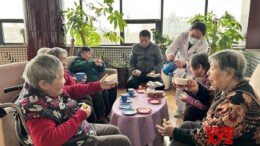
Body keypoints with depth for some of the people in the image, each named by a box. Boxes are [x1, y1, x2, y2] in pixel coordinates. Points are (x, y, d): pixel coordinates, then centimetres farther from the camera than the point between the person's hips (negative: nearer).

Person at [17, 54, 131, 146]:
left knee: (114, 130, 25)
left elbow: (72, 90, 11)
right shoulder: (35, 106, -32)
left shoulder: (50, 90, -6)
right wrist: (80, 116, -33)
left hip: (83, 128, 9)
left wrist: (99, 85, 4)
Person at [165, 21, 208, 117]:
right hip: (179, 67, 3)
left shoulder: (204, 44, -30)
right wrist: (170, 55, -58)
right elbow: (171, 48, -33)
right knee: (179, 88, 10)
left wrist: (184, 63, -61)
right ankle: (180, 109, 29)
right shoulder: (183, 36, -25)